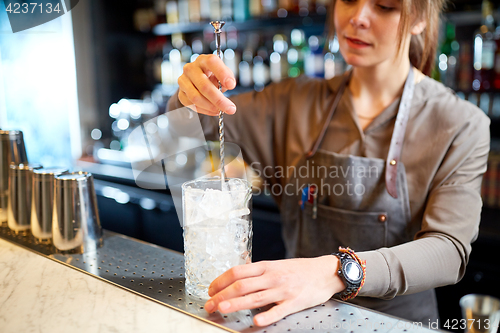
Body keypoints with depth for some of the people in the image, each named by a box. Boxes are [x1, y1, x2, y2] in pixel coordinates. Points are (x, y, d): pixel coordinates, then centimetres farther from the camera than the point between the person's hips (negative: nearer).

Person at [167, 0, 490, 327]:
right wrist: (194, 96, -18)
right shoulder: (296, 100, 2)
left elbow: (450, 250, -17)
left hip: (395, 322, -2)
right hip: (300, 317, 3)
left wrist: (338, 272, -34)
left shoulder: (462, 125, -7)